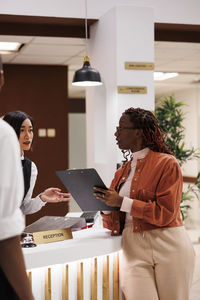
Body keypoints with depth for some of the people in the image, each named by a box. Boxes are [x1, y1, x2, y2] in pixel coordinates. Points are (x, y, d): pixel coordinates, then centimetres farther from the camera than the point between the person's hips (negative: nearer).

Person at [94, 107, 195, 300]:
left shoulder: (167, 163, -2)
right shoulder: (122, 170, 16)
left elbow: (165, 213, -12)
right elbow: (115, 225, 15)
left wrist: (122, 202, -15)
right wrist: (105, 204, -7)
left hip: (167, 247, -4)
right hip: (133, 247, 4)